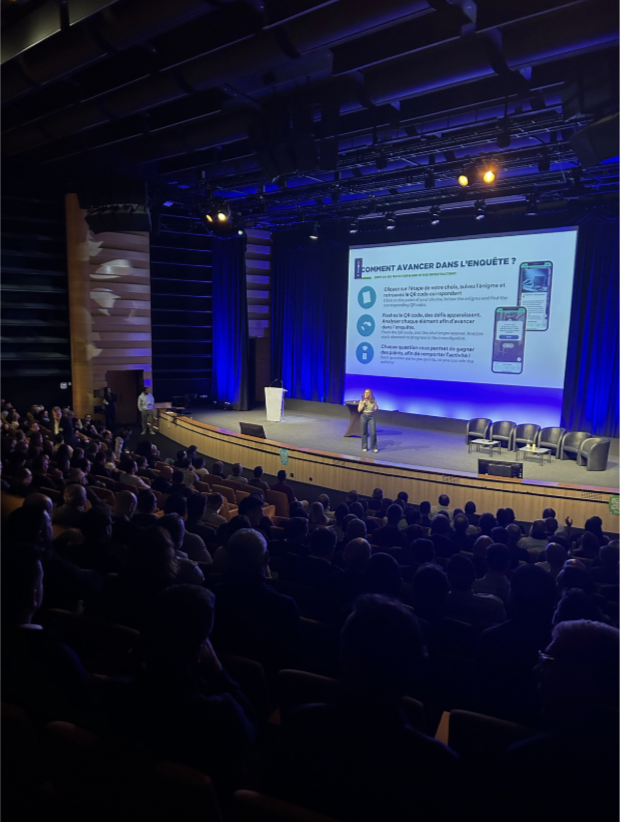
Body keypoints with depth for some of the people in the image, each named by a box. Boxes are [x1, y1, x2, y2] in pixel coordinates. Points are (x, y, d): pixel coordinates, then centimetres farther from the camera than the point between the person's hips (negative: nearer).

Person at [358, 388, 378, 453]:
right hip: (364, 416, 1)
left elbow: (376, 409, 11)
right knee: (364, 432, 5)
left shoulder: (373, 401, -1)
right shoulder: (362, 401, 1)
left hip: (371, 416, -1)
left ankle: (374, 447, 1)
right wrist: (363, 403, -14)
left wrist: (376, 408, -10)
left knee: (373, 432, -8)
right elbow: (359, 410, -6)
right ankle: (364, 447, 15)